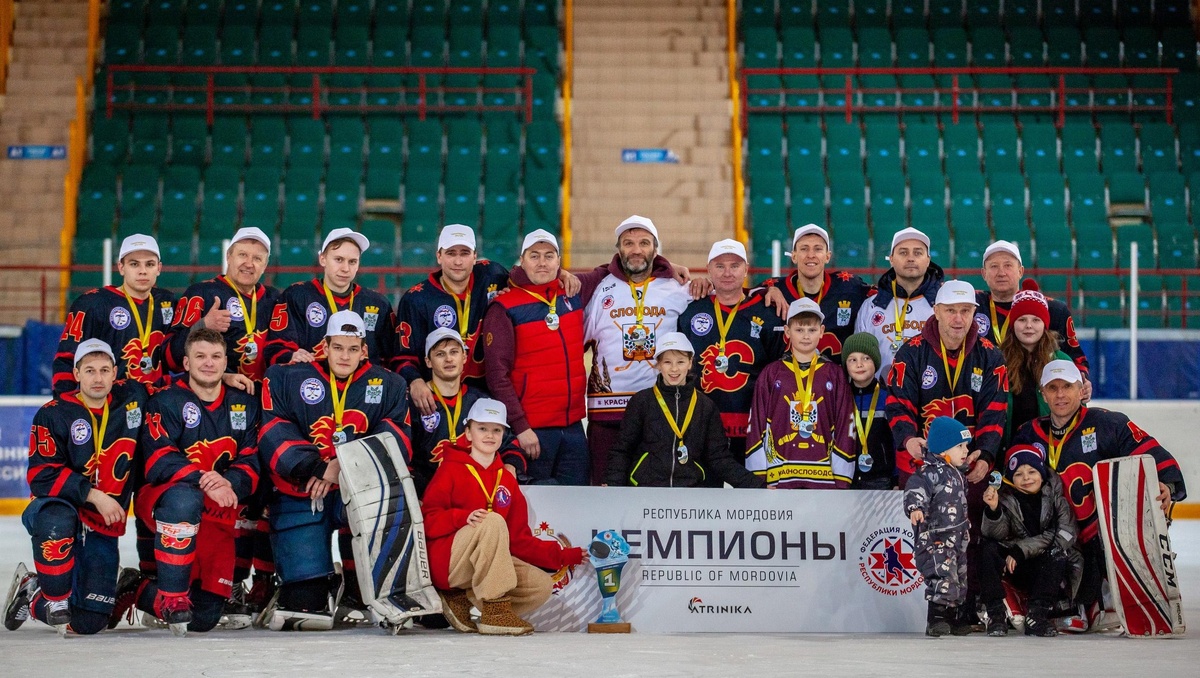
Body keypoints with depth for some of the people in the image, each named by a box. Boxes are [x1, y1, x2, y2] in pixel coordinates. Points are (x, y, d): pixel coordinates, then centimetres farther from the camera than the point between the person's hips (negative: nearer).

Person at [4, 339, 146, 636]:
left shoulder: (132, 398, -1)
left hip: (103, 525, 3)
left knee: (89, 622, -5)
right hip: (56, 508, -3)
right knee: (57, 521, -42)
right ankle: (56, 601, -20)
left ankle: (31, 593, 24)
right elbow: (42, 476, -16)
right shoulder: (53, 415, -10)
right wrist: (93, 494, -23)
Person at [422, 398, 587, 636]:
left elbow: (519, 538, 13)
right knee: (493, 521, -32)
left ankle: (464, 599, -3)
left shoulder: (506, 480, 16)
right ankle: (495, 611, -31)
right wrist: (463, 517, -28)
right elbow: (428, 520, -10)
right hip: (445, 561, -6)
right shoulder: (452, 469, 0)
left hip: (485, 565, 6)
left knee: (542, 586, -13)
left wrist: (564, 556, 4)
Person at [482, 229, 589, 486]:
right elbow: (498, 375, -11)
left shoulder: (573, 296, 8)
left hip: (573, 425, 5)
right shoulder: (505, 309, -7)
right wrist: (520, 427, -16)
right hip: (532, 429, -5)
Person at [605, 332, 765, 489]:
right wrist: (612, 484, -13)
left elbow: (719, 457, 7)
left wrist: (755, 484, -3)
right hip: (645, 486, -2)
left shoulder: (706, 406, 8)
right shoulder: (641, 401, 3)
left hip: (692, 486, 2)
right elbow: (622, 450, 4)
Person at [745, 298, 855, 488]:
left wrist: (842, 479, 2)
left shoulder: (835, 375, 7)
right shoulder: (771, 374, 5)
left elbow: (845, 427, 6)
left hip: (824, 474, 0)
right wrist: (759, 478, 0)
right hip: (780, 474, 0)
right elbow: (757, 425, 5)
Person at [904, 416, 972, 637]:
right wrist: (915, 507, -47)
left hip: (957, 538, 10)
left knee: (960, 578, 15)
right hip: (935, 537, -10)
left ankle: (952, 618, 26)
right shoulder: (930, 472, -15)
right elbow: (915, 488, -29)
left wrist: (966, 527, 36)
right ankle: (936, 619, -18)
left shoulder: (957, 474, 16)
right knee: (943, 576, -21)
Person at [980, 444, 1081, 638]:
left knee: (1057, 552, -33)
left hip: (1051, 569, -2)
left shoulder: (1055, 494, -4)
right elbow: (997, 534, -16)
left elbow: (1064, 535, -15)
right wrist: (993, 509, -37)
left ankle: (1037, 615, -32)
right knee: (988, 549, -23)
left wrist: (1021, 550, -21)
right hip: (1017, 569, 2)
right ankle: (996, 613, -26)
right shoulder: (1006, 498, -1)